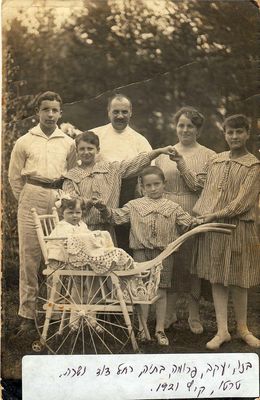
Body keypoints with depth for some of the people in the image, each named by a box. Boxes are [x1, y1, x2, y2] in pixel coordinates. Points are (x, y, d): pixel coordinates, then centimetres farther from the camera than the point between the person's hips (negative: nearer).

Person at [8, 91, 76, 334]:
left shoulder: (68, 143, 10)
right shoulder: (25, 142, 6)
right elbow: (14, 177, 10)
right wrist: (25, 200, 8)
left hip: (60, 200, 1)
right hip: (32, 198, -1)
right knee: (29, 256, -2)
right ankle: (27, 314, 2)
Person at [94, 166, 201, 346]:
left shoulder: (172, 207, 5)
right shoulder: (134, 205, 5)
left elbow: (188, 223, 2)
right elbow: (117, 216, 3)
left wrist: (200, 222, -16)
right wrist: (104, 209, -13)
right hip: (141, 252, 0)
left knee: (161, 292, 5)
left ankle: (160, 330, 14)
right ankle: (142, 328, 16)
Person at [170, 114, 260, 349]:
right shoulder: (216, 161, 10)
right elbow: (197, 184, 17)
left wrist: (216, 215, -17)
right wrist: (181, 164, 11)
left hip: (238, 228, -4)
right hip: (211, 227, 4)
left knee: (238, 281, 6)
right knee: (217, 279, 5)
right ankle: (222, 331, 12)